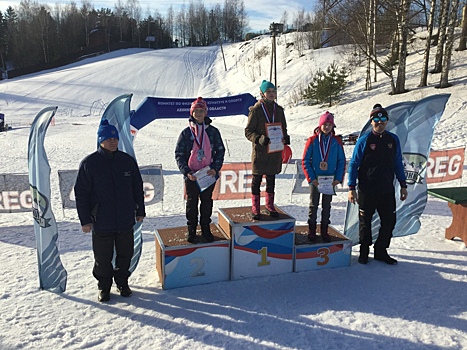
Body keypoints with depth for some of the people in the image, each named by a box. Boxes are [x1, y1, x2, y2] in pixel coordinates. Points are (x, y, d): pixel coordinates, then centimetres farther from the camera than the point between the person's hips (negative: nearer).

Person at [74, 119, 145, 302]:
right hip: (101, 222, -3)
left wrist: (140, 211, 11)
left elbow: (138, 187, 10)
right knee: (102, 257, 9)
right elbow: (81, 193, -5)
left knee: (125, 254, 15)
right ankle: (104, 286, 30)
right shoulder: (89, 163, -8)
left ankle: (122, 282, 35)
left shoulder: (128, 160, 2)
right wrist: (85, 220, -7)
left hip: (126, 220, 3)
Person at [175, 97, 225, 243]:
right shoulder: (186, 132, -2)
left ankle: (206, 228, 27)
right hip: (191, 176, -1)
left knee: (207, 201, 12)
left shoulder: (213, 131, 1)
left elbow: (220, 151, 5)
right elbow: (179, 154, -1)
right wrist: (186, 171, -12)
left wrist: (215, 168, -8)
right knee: (192, 202, 10)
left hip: (209, 174, 1)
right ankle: (191, 229, 24)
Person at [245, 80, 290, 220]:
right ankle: (255, 207, 13)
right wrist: (261, 139, -22)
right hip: (260, 150, -5)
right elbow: (248, 131, -8)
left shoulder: (279, 110, 9)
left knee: (271, 178, 14)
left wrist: (284, 138, -5)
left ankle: (270, 205, 27)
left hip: (275, 150, 5)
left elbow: (283, 128, 17)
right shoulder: (256, 110, -7)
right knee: (257, 179, 2)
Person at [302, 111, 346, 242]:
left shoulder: (336, 142, -1)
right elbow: (305, 161, -5)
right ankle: (311, 230, 19)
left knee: (327, 205, 11)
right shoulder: (312, 140, -7)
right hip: (315, 179, -2)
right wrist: (311, 177, -13)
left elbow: (341, 161, 3)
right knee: (313, 204, 8)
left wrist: (338, 178, -7)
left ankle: (324, 230, 22)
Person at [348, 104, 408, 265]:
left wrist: (403, 185, 11)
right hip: (367, 191, -3)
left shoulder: (393, 140, 6)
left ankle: (381, 251, 24)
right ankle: (364, 251, 26)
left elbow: (398, 164, 14)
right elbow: (353, 164, -3)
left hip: (387, 191, 3)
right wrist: (351, 188, -8)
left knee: (389, 221, 6)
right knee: (365, 222, 9)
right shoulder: (364, 140, -5)